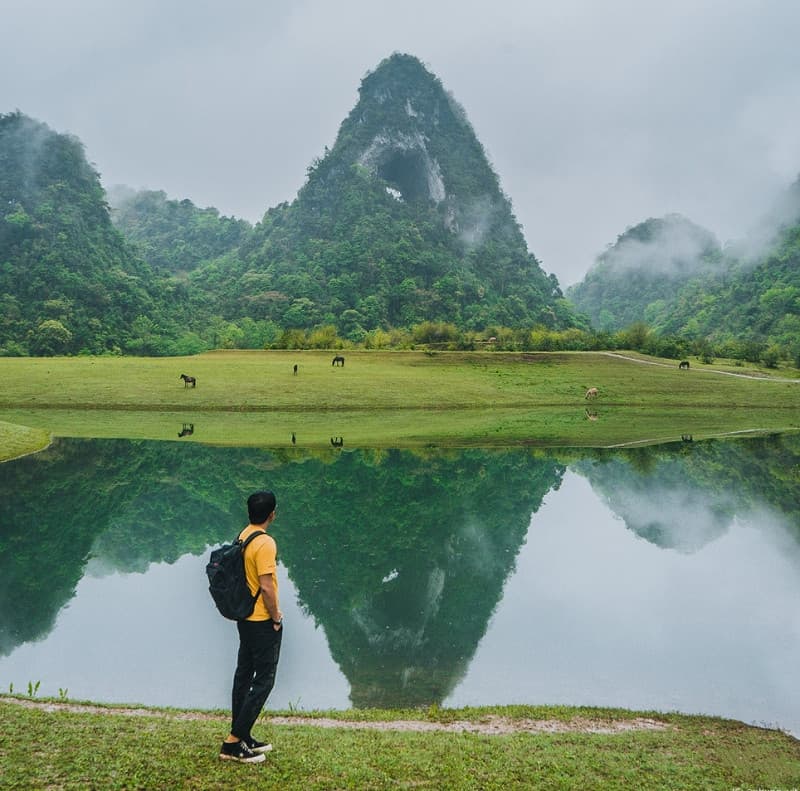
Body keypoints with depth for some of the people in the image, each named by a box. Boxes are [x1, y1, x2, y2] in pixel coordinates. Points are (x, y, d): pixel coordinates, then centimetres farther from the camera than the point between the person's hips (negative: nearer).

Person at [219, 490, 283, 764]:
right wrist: (276, 618, -11)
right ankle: (233, 742, 2)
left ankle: (242, 737, 24)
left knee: (244, 675, 14)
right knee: (263, 680, 0)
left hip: (245, 618, 9)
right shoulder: (265, 543, -23)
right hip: (263, 622, -9)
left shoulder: (243, 536, 5)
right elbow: (266, 587, -25)